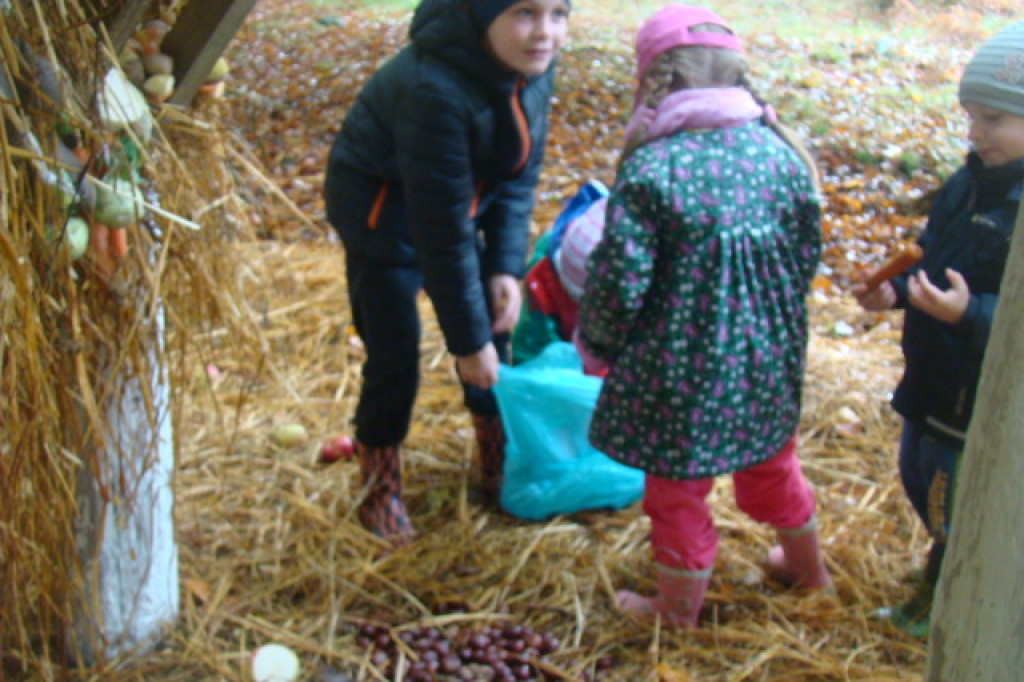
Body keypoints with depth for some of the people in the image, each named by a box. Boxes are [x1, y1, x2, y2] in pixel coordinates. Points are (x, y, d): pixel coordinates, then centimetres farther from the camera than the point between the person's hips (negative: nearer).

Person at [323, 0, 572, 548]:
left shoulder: (529, 66, -15)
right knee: (394, 359, -1)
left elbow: (520, 173, -4)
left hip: (456, 202, 7)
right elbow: (441, 228, -32)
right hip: (383, 210, -7)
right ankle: (379, 490, 22)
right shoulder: (435, 89, -38)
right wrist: (468, 340, -25)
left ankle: (498, 462, 34)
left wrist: (507, 267, -13)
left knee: (493, 329, 12)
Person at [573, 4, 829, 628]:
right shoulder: (781, 153, -7)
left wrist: (595, 344, -1)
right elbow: (807, 257, 3)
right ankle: (808, 568, 52)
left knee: (678, 488, 16)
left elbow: (619, 284, -21)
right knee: (771, 463, 29)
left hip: (681, 371, -5)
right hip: (766, 360, 5)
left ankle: (679, 610, 36)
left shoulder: (650, 170, -23)